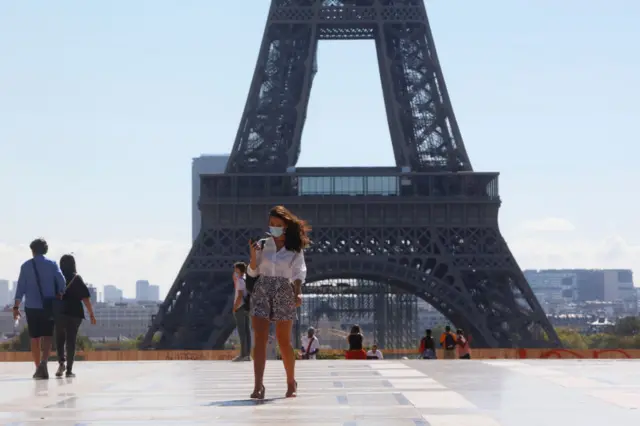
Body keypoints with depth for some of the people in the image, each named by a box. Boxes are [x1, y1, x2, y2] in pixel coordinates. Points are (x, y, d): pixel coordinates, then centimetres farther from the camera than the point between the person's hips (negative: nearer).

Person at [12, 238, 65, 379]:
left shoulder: (26, 266, 3)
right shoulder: (52, 264, 2)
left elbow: (21, 287, 0)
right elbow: (61, 282, -8)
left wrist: (16, 307, 2)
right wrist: (59, 298, 4)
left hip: (31, 307, 1)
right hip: (49, 307, -1)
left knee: (35, 339, 10)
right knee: (47, 337, -2)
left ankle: (38, 369, 12)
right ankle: (43, 363, -25)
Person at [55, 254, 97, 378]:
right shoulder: (77, 279, -1)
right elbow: (85, 298, -5)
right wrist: (91, 314, -1)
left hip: (58, 312, 2)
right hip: (74, 313, -1)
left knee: (59, 339, 16)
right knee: (71, 341, 2)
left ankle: (61, 362, -3)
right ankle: (69, 370, -1)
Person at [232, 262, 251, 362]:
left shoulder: (240, 280, -11)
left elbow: (240, 296, -19)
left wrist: (234, 308, -13)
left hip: (240, 308, -9)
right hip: (247, 308, 9)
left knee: (242, 331, -10)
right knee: (247, 331, 6)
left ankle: (243, 354, -13)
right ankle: (248, 354, 6)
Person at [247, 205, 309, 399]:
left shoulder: (295, 248, 3)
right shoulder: (262, 245, 7)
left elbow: (298, 274, -1)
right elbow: (253, 272, 8)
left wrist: (298, 293, -16)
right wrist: (253, 255, -9)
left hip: (284, 293, -1)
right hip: (262, 291, 1)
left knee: (284, 341, 4)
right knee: (260, 339, -10)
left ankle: (291, 382, 22)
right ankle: (258, 385, -15)